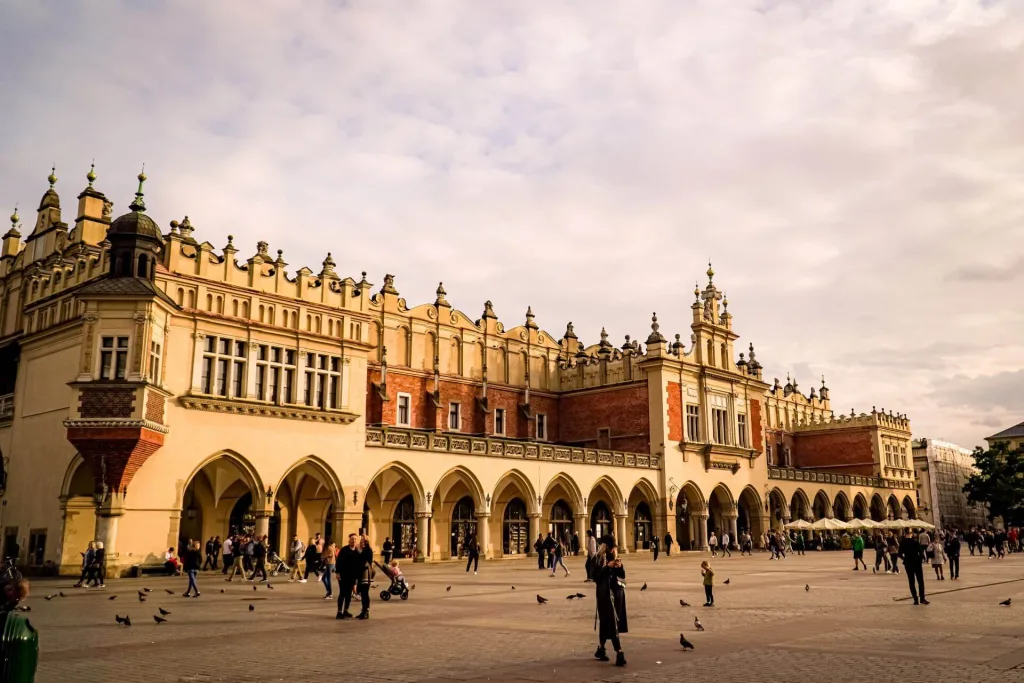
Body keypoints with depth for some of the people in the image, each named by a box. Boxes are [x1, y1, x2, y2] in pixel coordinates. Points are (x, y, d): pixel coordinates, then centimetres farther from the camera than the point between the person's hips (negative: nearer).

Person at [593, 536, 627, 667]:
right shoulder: (598, 559, -6)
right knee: (612, 623, -10)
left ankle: (601, 649, 26)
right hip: (605, 594, -6)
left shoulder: (615, 557, 10)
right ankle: (619, 653, -14)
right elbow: (595, 577, -13)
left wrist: (620, 567, -10)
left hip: (617, 592, 6)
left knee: (607, 622, 11)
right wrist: (607, 567, -21)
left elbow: (623, 576, 10)